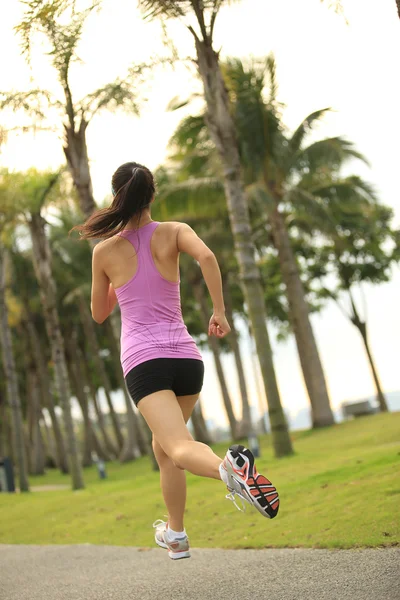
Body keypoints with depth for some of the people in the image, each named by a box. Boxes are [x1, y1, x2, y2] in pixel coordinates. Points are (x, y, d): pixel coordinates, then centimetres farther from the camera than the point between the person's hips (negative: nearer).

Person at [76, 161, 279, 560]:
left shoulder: (105, 251, 5)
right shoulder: (172, 232, 5)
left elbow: (98, 314, 16)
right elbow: (206, 256, -18)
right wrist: (219, 311, -11)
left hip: (142, 360, -3)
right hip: (185, 355, 3)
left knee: (180, 447, -18)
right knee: (163, 446, 24)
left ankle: (231, 467, -51)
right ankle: (175, 534, 33)